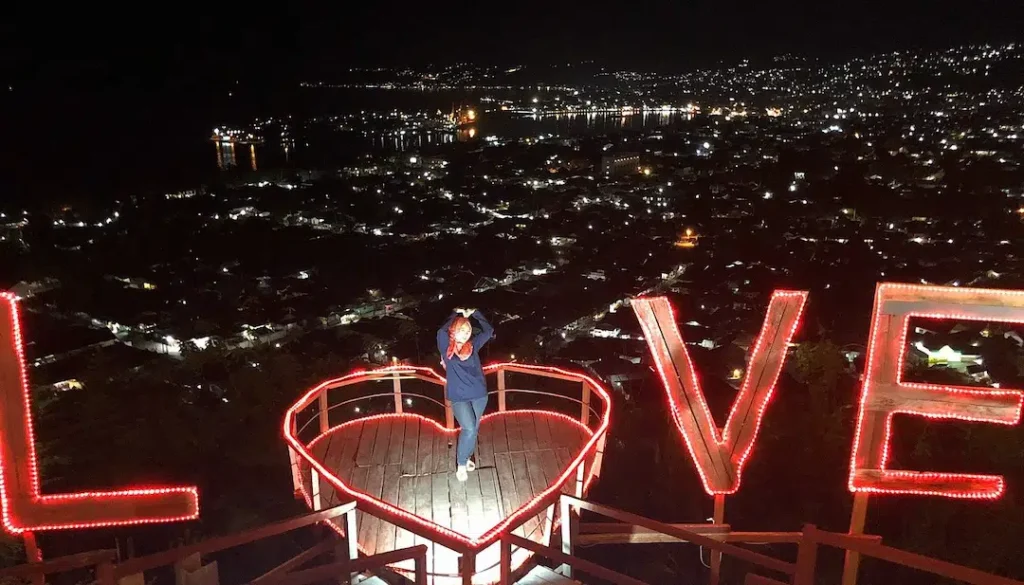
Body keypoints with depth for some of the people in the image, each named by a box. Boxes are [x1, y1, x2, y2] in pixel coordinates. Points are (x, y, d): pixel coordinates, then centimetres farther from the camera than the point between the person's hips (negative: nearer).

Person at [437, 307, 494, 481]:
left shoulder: (472, 345, 3)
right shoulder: (446, 347, -5)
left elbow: (489, 331, 5)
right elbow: (442, 331, -20)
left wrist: (474, 313, 3)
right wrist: (456, 314, -9)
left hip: (479, 395, 4)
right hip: (459, 397, -4)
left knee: (473, 429, 14)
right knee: (469, 429, -15)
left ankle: (466, 457, 38)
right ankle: (461, 464, 5)